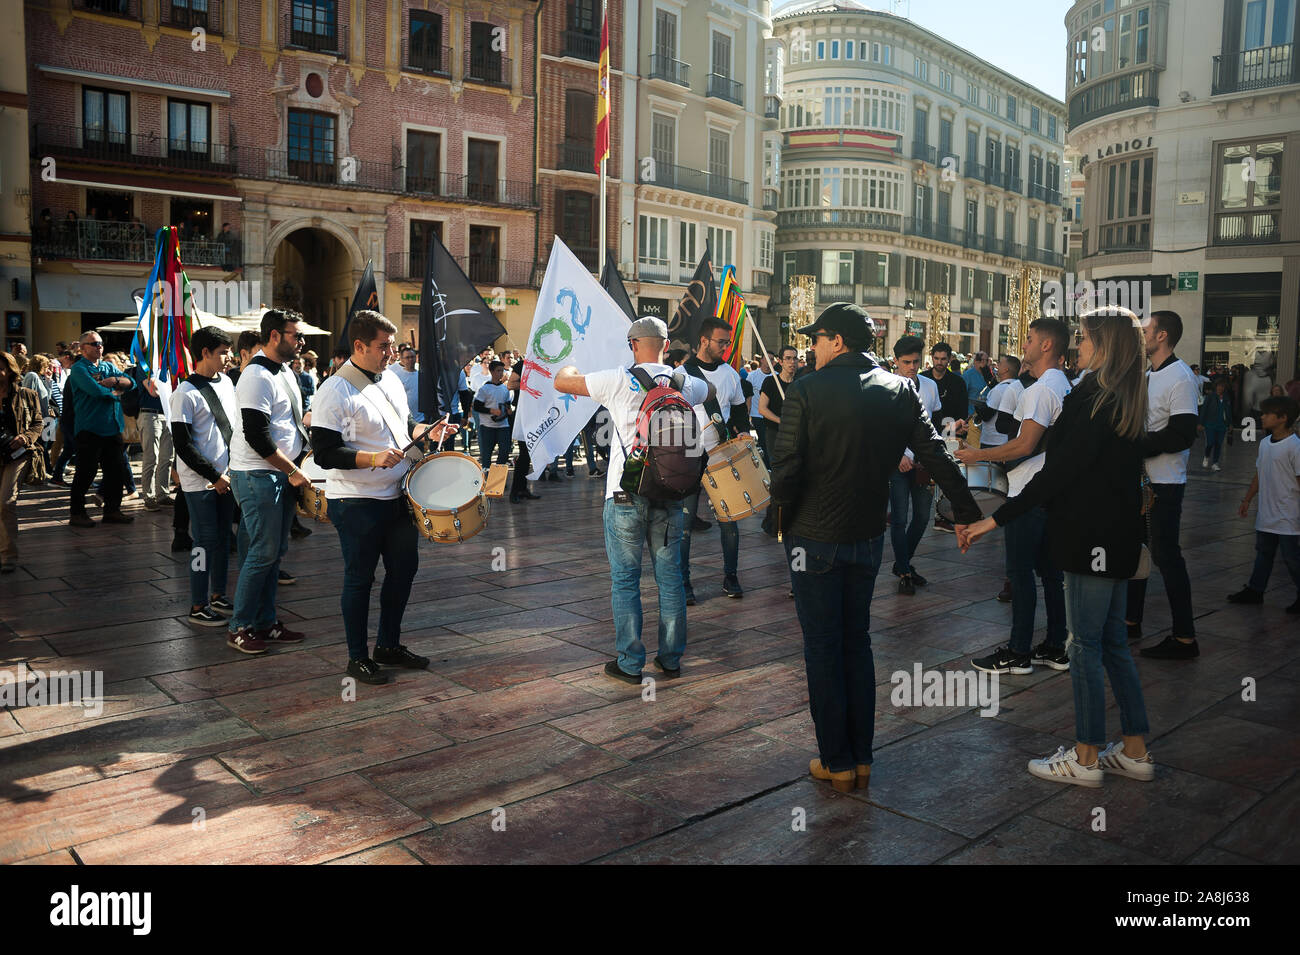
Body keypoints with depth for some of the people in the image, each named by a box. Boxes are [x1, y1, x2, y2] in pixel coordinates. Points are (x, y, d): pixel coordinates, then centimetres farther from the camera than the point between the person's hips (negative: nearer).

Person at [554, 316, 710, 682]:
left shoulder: (619, 380, -8)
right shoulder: (686, 383, 4)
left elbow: (561, 382, -1)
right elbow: (710, 390, 29)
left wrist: (569, 366, 21)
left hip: (626, 494, -3)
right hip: (671, 494, 4)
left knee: (624, 579, 5)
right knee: (670, 576, 12)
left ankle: (630, 663, 9)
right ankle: (671, 659, 21)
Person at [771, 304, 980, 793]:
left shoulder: (806, 391, -14)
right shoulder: (900, 391, 1)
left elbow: (785, 467, -16)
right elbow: (937, 456, 1)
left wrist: (783, 516, 1)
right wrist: (968, 512, 7)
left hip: (815, 537, -5)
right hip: (869, 536, 5)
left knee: (822, 648, 7)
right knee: (857, 643, 17)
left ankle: (837, 762, 15)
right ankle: (862, 757, 24)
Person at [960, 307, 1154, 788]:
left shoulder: (1092, 400, -17)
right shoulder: (1126, 401, 12)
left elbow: (1057, 472, -21)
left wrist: (994, 519, -19)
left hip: (1094, 539, -9)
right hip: (1117, 537, 9)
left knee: (1086, 644, -1)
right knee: (1112, 642, 16)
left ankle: (1085, 759, 10)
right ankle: (1135, 751, 24)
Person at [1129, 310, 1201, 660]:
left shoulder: (1180, 377, -15)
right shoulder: (1149, 376, 15)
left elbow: (1182, 434, -23)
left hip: (1164, 483, -10)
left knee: (1166, 555, -6)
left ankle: (1185, 638, 2)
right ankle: (1131, 621, 29)